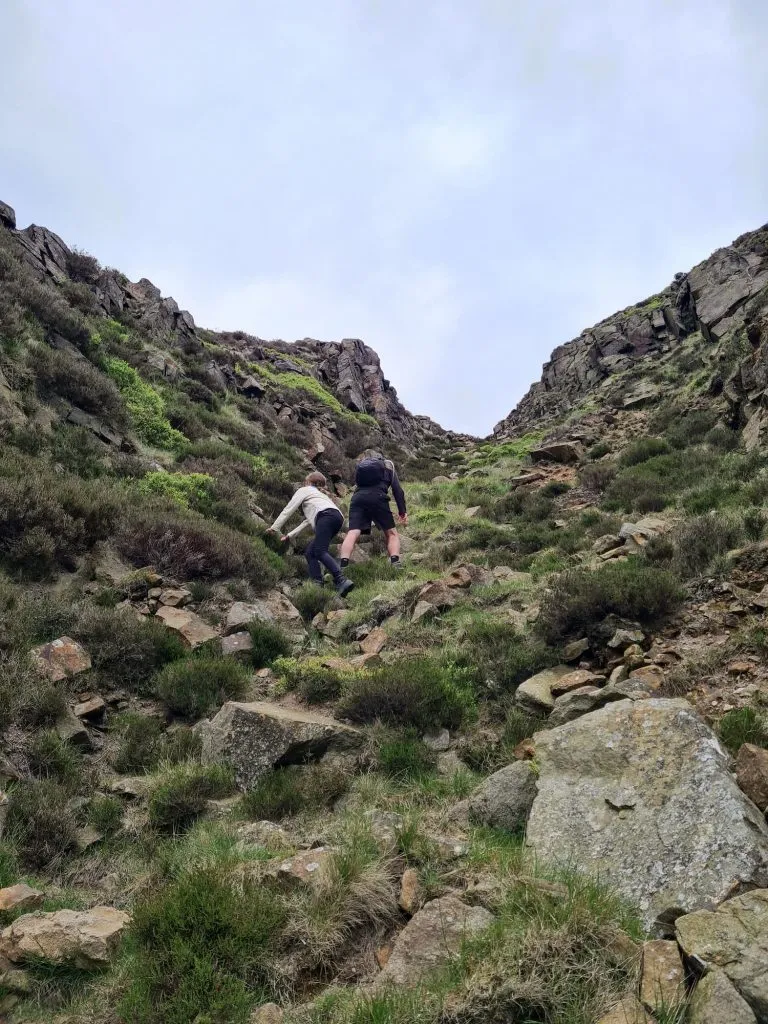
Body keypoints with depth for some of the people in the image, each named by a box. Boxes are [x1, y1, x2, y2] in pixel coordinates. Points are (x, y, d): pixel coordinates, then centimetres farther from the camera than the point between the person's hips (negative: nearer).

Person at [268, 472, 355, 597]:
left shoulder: (304, 490, 22)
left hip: (327, 515, -8)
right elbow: (308, 521, 41)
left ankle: (342, 581, -41)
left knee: (320, 551, -22)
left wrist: (274, 528, 19)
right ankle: (317, 583, -12)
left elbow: (288, 509, 15)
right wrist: (289, 535, 42)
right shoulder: (320, 494, 43)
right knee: (310, 552, 7)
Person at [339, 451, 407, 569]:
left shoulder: (360, 466, 35)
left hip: (358, 497, 2)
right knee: (391, 533, 9)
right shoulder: (388, 466, 27)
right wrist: (402, 512, 12)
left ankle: (343, 564, -31)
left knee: (352, 533, -12)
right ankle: (396, 563, -10)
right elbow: (397, 490, 15)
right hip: (377, 497, -2)